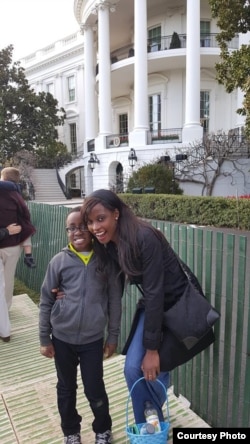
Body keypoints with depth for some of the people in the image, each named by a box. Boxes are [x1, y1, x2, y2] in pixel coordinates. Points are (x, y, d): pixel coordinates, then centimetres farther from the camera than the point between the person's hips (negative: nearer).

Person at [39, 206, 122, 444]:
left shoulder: (106, 260, -9)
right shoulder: (59, 261, -9)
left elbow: (115, 301, -2)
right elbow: (45, 302, -2)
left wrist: (113, 336, 1)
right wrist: (44, 338, 1)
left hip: (93, 339, -1)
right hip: (62, 338, 1)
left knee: (95, 390, 10)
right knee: (66, 388, 19)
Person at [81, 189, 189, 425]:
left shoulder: (144, 238, -30)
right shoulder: (107, 243, -8)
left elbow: (155, 292, -28)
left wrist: (152, 348, -22)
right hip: (153, 304, 6)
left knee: (155, 369, 3)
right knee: (133, 368, 1)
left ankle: (154, 421, 36)